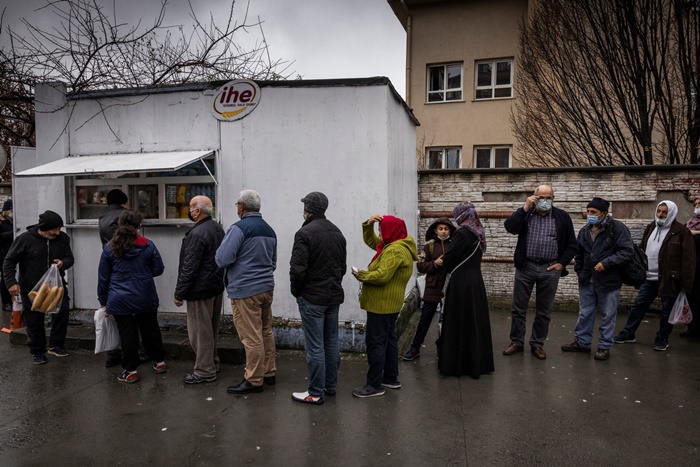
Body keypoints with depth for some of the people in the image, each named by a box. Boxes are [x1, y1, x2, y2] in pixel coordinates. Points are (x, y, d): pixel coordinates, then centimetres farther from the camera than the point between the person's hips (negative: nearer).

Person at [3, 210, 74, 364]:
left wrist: (63, 263, -18)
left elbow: (70, 258, 6)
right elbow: (9, 262, -4)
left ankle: (55, 345, 1)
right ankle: (37, 351, 25)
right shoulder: (25, 239, -12)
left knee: (62, 311, -16)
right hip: (31, 288, -2)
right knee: (34, 322, 7)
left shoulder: (62, 238, -3)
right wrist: (11, 282, -14)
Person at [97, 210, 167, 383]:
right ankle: (158, 362, 27)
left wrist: (103, 300, 12)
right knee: (150, 329, 15)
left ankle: (130, 370, 12)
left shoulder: (110, 247, -4)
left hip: (120, 300, -1)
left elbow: (103, 276, 2)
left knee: (127, 334, 5)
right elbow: (158, 269, 0)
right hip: (146, 298, 1)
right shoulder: (147, 245, -6)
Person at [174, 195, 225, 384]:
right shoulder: (218, 228, 7)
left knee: (200, 330, 1)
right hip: (217, 286, 10)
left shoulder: (197, 234, -21)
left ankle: (204, 371, 9)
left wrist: (179, 293, -13)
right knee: (211, 328, 20)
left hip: (200, 290, -10)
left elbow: (189, 267, -20)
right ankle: (212, 363, 33)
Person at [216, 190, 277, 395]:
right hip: (267, 287, 8)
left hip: (245, 291, -8)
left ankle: (254, 380, 7)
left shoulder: (239, 228, -14)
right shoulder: (269, 230, 12)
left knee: (251, 337, -1)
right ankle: (269, 373, 26)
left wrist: (219, 252, 4)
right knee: (266, 332, 16)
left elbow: (223, 259, -16)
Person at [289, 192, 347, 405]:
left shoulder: (305, 233, -15)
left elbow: (297, 268, -19)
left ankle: (315, 393, 8)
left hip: (312, 298, -7)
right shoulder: (337, 232, 10)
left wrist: (296, 291, -4)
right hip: (334, 295, 8)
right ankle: (330, 386, 26)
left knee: (315, 346, -1)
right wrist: (334, 284, 16)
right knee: (331, 342, 15)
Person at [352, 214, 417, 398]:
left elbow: (382, 276, -29)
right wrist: (368, 224, 4)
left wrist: (361, 275, -14)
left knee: (375, 342, -5)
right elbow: (370, 240, 21)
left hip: (382, 305, -11)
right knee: (389, 339, 16)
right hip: (389, 304, 11)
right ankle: (391, 378, 26)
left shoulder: (395, 250, -21)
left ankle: (375, 385, 1)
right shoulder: (395, 246, 13)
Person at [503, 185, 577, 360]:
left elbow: (571, 244, 9)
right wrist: (525, 208, -18)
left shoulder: (562, 217, 5)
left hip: (550, 269, 1)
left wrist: (562, 263, -2)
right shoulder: (525, 213, 3)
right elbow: (510, 227, -16)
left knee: (544, 311, 9)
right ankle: (517, 342, 19)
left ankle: (537, 344, 22)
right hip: (525, 267, 0)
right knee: (518, 308, 6)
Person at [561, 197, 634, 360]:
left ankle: (604, 346, 20)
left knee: (607, 316, 7)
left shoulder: (617, 228, -10)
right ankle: (582, 342, 28)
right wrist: (579, 271, 11)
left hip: (609, 281, -5)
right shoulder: (584, 230, 9)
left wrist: (606, 263, -22)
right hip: (587, 281, 5)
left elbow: (627, 252, -16)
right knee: (585, 314, 14)